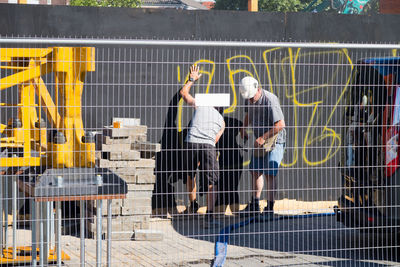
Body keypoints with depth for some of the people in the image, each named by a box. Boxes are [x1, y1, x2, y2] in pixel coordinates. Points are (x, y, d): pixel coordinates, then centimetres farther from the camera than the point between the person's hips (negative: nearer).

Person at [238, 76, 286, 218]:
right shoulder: (250, 99, 0)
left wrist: (263, 138, -25)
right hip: (260, 141, 8)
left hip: (274, 140, -8)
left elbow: (280, 125, -27)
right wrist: (243, 127, 5)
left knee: (269, 174, -12)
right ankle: (255, 207, 19)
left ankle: (269, 209, -7)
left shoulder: (270, 100, -25)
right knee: (255, 171, 10)